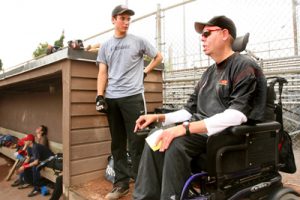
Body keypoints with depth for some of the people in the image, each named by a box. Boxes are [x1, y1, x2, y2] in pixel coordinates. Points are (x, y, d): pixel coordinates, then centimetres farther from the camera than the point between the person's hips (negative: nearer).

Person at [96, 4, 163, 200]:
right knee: (117, 144, 8)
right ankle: (121, 183, 20)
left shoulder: (138, 41, 7)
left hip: (133, 96, -3)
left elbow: (158, 56, 16)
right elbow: (103, 73, 10)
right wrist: (100, 96, 0)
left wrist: (145, 72, 8)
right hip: (112, 98, 4)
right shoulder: (106, 46, 15)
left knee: (136, 142, -3)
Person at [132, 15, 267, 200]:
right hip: (202, 130, 8)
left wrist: (186, 127, -30)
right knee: (156, 137, -10)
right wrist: (159, 117, 3)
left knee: (176, 143, -31)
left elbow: (237, 115, -23)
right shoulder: (209, 72, 18)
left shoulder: (244, 66, -8)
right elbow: (191, 110, 17)